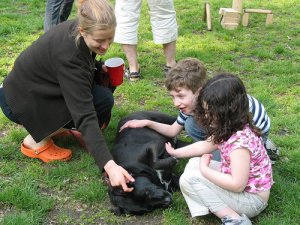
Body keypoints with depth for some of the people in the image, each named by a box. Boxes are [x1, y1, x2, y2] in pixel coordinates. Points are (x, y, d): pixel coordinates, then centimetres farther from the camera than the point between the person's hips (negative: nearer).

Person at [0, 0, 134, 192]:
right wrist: (109, 165, -46)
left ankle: (57, 127, 6)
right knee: (102, 100, -19)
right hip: (21, 101, -8)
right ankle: (37, 141, -9)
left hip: (40, 86, 8)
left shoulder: (75, 30, -12)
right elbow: (85, 115, -40)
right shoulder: (68, 55, -35)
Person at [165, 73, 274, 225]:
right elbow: (207, 145, 14)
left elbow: (237, 184, -30)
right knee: (194, 163, 7)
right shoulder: (229, 127, -4)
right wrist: (175, 153, 17)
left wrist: (204, 169, -20)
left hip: (251, 198, -10)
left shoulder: (240, 141, -32)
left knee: (188, 179, -15)